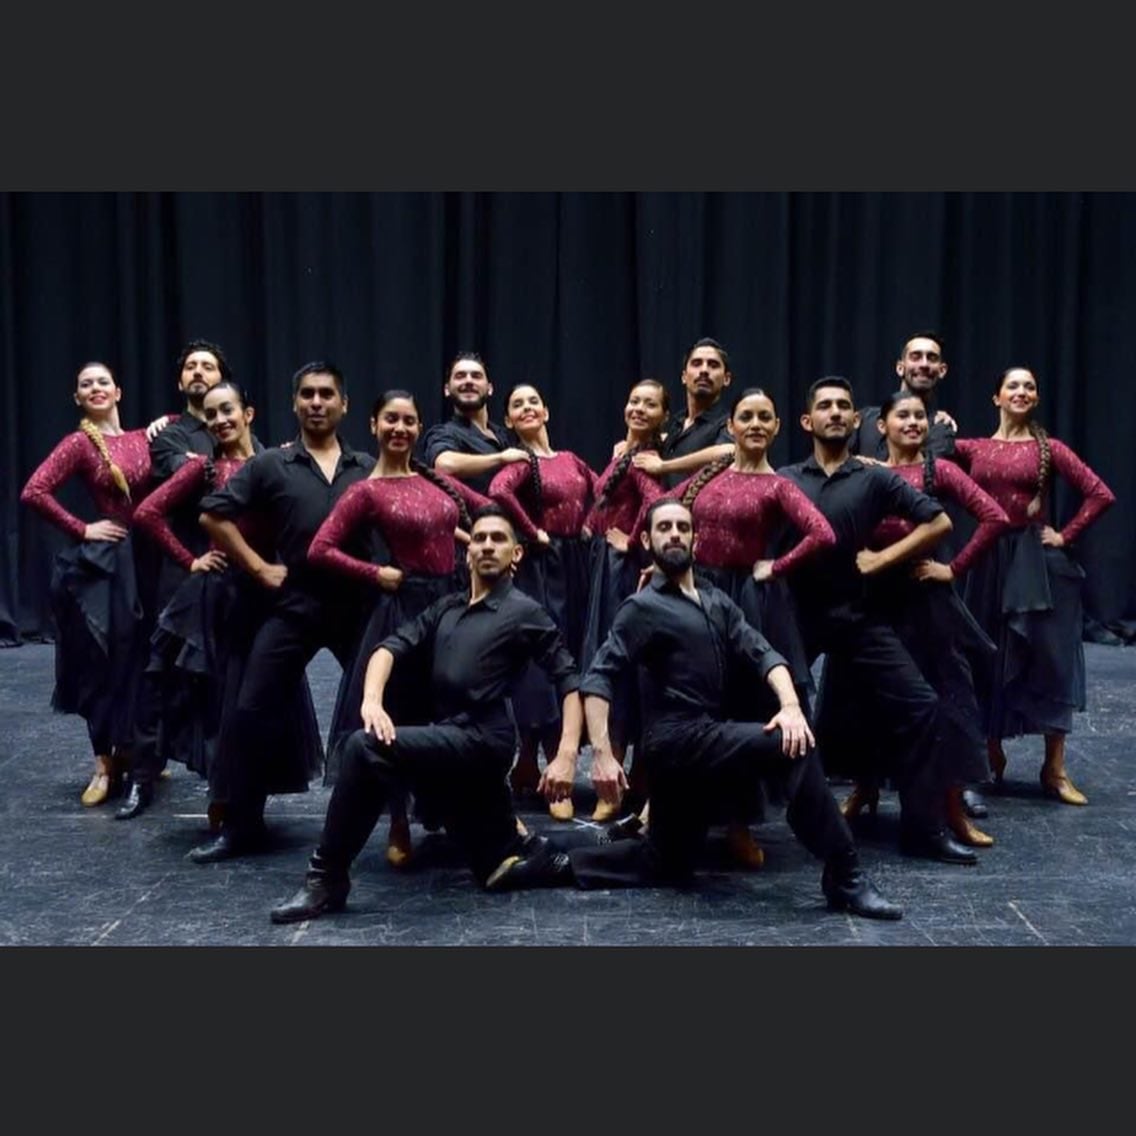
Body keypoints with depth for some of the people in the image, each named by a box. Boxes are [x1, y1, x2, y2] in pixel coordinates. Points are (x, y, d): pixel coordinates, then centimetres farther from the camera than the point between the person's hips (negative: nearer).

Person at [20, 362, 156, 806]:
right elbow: (33, 492, -15)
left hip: (147, 558, 4)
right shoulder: (79, 443, -6)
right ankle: (105, 765, 14)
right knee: (103, 660, 3)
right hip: (104, 561, -4)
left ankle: (132, 754, 27)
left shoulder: (142, 438, 8)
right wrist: (81, 530, -12)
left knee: (142, 659, 11)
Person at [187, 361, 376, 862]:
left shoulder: (368, 467, 8)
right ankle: (242, 825, 12)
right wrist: (259, 567, -3)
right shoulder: (270, 465, 3)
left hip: (358, 605, 1)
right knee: (251, 710, -2)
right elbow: (214, 515, 2)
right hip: (294, 605, -1)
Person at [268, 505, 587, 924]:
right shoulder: (446, 608, 17)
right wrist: (372, 700, -15)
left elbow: (569, 681, -5)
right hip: (451, 740, 7)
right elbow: (392, 647, 6)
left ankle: (327, 879, -18)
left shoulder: (524, 613, 0)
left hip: (481, 741, -7)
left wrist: (566, 756, -17)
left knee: (366, 747, -25)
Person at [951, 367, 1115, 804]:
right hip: (990, 558, 2)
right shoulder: (973, 448, 6)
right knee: (988, 660, 9)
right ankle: (991, 756, 24)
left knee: (1049, 658, 0)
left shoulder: (1048, 448, 0)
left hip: (1038, 559, -2)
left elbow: (1101, 494, -5)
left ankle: (1055, 770, 8)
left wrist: (1065, 535, -7)